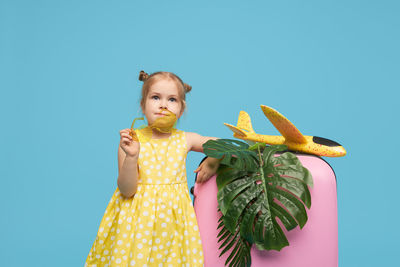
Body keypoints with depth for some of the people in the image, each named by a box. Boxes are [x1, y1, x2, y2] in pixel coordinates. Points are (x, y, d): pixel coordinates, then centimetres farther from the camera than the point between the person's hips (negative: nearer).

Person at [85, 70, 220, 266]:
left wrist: (213, 161, -4)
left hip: (173, 219, 2)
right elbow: (127, 190, -12)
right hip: (138, 220, -2)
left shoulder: (184, 140, 0)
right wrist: (131, 156, -25)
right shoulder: (131, 140, -8)